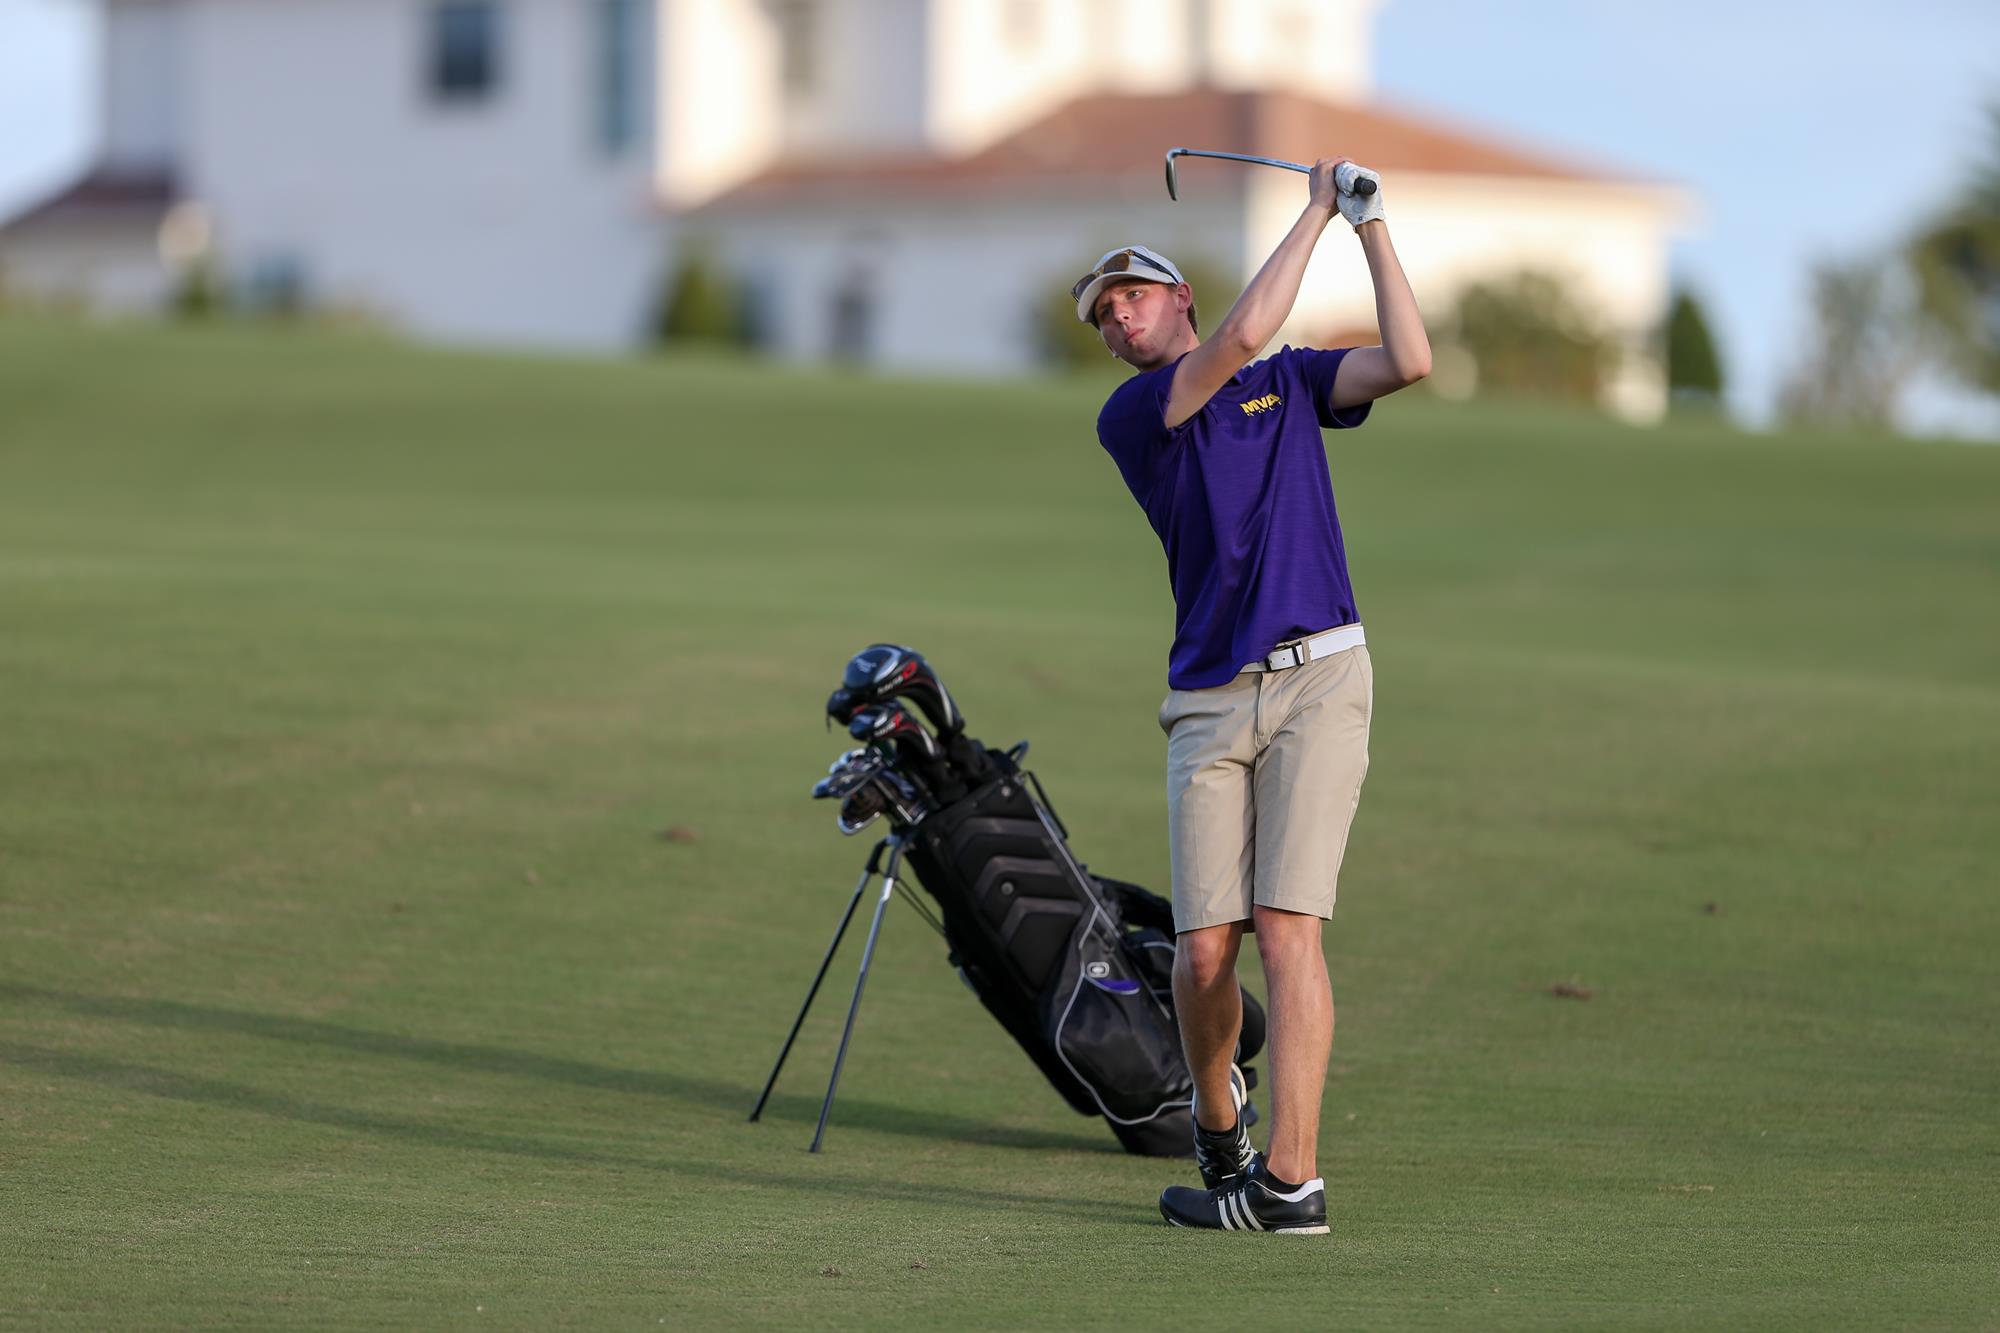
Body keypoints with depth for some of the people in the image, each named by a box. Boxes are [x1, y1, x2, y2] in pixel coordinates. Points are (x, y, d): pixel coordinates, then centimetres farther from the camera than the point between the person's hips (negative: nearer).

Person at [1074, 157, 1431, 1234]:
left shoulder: (1293, 380, 17)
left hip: (1318, 676, -1)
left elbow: (1409, 361, 1)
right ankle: (1215, 1114, 26)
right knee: (1206, 948, -4)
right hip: (1208, 701, 1)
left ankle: (1291, 1176, -15)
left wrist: (1371, 227, 2)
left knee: (1285, 927, -13)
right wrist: (1316, 211, 0)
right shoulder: (1129, 417, 7)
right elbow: (1241, 334, -7)